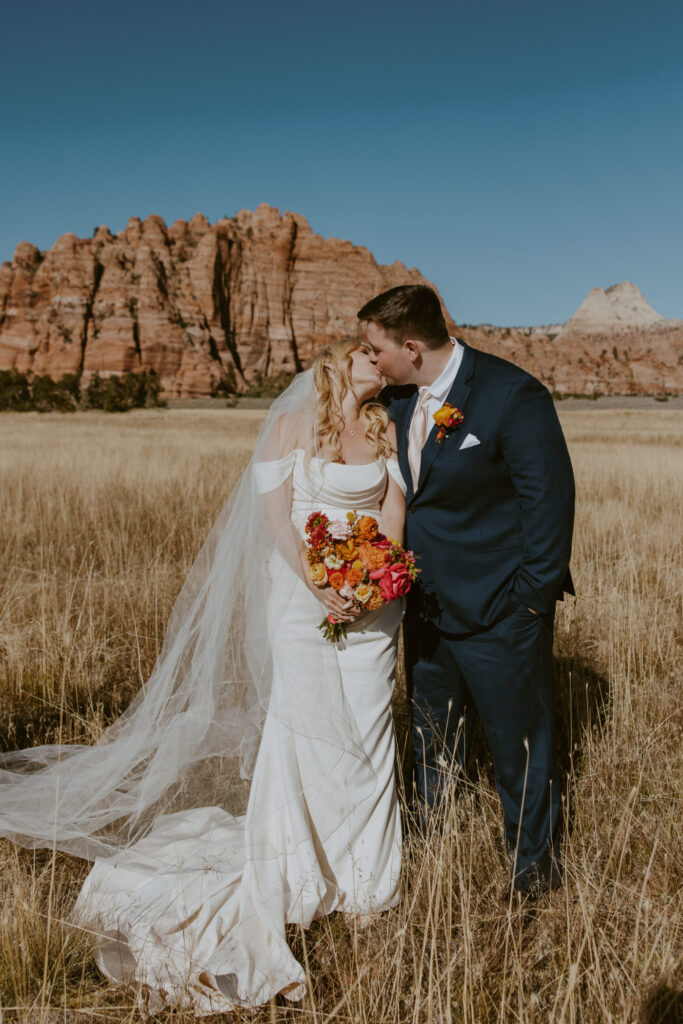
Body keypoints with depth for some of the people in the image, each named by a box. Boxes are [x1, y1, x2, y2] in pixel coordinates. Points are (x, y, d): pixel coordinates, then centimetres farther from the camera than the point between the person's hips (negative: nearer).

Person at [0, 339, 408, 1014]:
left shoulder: (386, 432, 9)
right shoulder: (292, 424, -1)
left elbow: (395, 515, 4)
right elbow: (275, 514, -7)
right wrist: (319, 584, -16)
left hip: (372, 596, 3)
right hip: (303, 590, -3)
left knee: (365, 726, 5)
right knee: (300, 719, -1)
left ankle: (360, 876, 21)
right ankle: (287, 878, 15)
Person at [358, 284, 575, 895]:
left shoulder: (513, 395, -19)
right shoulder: (398, 398, 2)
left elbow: (549, 501, -17)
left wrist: (532, 599, -15)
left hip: (499, 615, -6)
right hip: (427, 605, 7)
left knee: (520, 747, 10)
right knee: (433, 744, 20)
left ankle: (535, 872, 32)